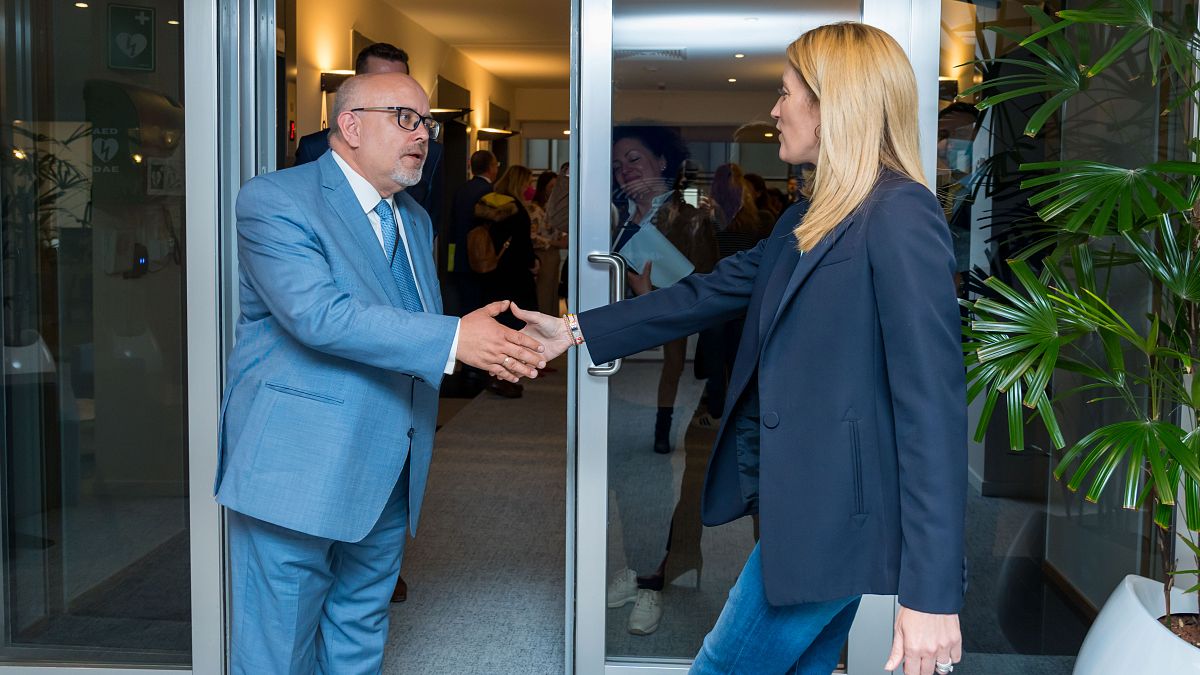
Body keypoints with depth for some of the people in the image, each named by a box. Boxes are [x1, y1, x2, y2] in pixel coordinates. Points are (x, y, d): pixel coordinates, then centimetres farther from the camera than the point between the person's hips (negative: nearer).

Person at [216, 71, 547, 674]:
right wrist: (453, 338, -28)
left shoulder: (415, 221, 17)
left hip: (386, 480, 8)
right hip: (297, 468, -7)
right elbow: (319, 314, -25)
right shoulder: (274, 200, -10)